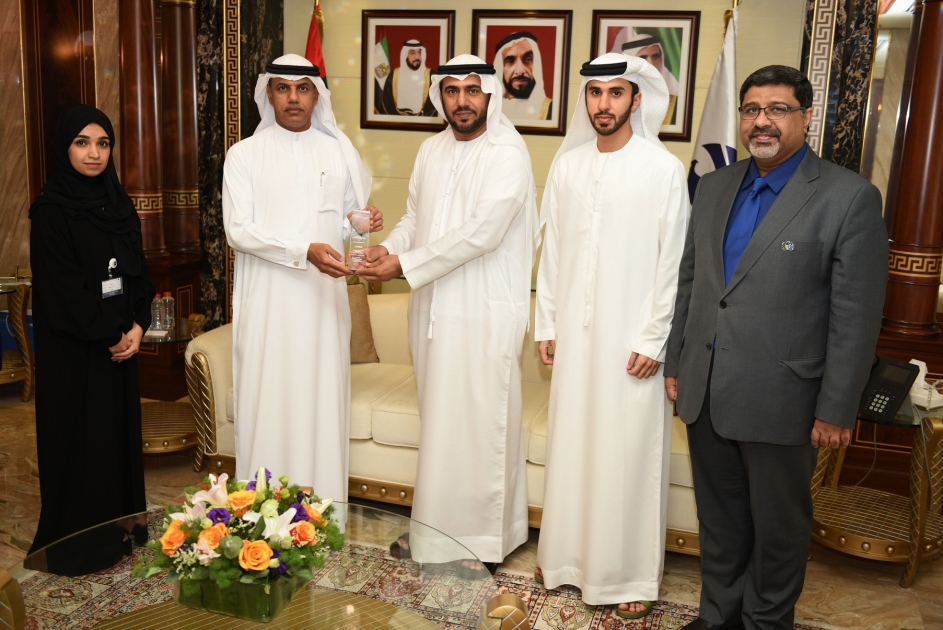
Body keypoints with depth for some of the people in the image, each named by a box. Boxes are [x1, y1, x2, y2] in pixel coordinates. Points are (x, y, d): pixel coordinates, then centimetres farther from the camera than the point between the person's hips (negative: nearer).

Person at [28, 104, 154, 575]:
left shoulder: (119, 204, 8)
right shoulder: (50, 211, -11)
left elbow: (137, 271, 8)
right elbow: (61, 288, -16)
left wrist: (137, 326, -7)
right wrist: (110, 334, -14)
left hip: (122, 341, 6)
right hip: (73, 347, -6)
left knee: (120, 426, 12)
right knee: (79, 434, 2)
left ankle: (123, 520, 26)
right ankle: (79, 539, 15)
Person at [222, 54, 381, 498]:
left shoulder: (339, 150, 8)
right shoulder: (245, 155, 0)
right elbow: (238, 231, -9)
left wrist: (365, 223, -9)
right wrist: (304, 251, -21)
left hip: (324, 300, 2)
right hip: (268, 301, -2)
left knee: (323, 403, 5)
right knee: (267, 405, 2)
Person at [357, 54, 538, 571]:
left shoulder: (508, 155, -12)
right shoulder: (432, 150, 12)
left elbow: (481, 233, -21)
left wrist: (404, 265, -20)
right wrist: (389, 247, -5)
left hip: (484, 314, -7)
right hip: (433, 308, 7)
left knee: (479, 424, 1)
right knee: (437, 421, 15)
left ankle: (482, 538, 17)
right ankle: (435, 527, 29)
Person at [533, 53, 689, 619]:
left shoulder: (664, 169, -8)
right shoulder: (567, 165, 5)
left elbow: (673, 263, -9)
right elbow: (553, 251, 9)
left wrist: (653, 340, -11)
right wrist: (547, 325, 7)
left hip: (632, 338, -4)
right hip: (575, 332, 4)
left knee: (630, 452, 4)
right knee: (570, 444, 13)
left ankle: (633, 573, 20)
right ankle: (567, 553, 30)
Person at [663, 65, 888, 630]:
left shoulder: (851, 197, -11)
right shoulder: (714, 186, 7)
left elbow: (856, 317, -11)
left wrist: (836, 410, -11)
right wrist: (676, 362, 12)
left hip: (779, 402, -5)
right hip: (705, 392, 5)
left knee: (778, 525, 14)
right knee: (719, 518, 19)